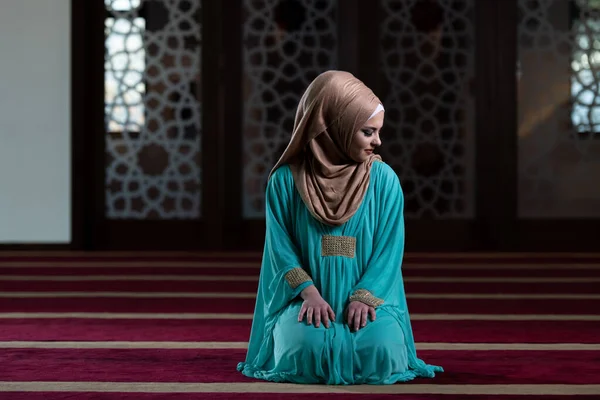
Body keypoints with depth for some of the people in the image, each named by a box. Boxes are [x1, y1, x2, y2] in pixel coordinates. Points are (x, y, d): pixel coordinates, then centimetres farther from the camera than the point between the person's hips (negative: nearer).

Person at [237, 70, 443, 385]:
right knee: (305, 349, -31)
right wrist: (308, 291, -16)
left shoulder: (384, 179, -1)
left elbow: (389, 247, -2)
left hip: (368, 297, 1)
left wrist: (365, 296, -16)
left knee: (380, 352, -27)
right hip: (311, 298, -1)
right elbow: (280, 245, -2)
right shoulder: (286, 179, -3)